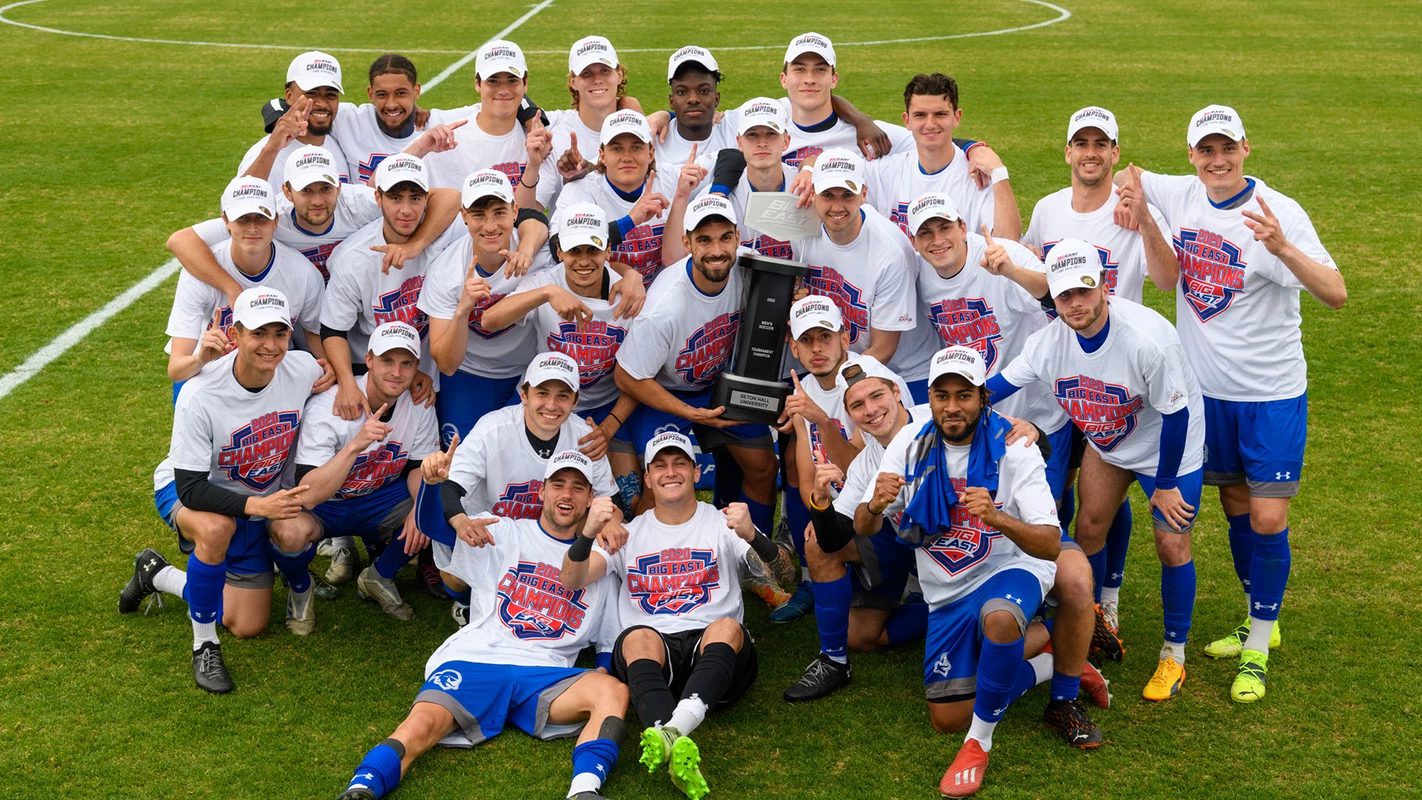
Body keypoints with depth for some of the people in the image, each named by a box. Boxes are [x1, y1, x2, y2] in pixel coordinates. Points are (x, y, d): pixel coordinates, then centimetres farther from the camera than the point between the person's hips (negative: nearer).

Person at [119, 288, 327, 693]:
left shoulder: (304, 369, -21)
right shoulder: (199, 395, -31)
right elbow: (191, 488, -31)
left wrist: (304, 498, -14)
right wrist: (256, 505, -43)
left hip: (264, 495, 3)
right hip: (185, 490, -3)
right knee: (217, 527, -39)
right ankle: (204, 644, -18)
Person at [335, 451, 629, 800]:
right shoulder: (504, 535, 19)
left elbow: (611, 643, 25)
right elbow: (434, 525, 7)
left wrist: (601, 678, 2)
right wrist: (436, 482, -14)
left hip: (545, 677, 1)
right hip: (474, 663, -1)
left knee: (614, 692, -31)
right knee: (421, 725, -31)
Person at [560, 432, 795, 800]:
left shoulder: (723, 524, 16)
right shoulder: (629, 532, 21)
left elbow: (786, 575, 0)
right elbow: (572, 582, 5)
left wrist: (752, 537, -22)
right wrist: (588, 533, -17)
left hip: (715, 655, 0)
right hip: (652, 657, 1)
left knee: (727, 627, -34)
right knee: (638, 637, -34)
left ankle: (670, 732, -58)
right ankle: (679, 749, -60)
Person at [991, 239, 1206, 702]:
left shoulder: (1148, 339, -37)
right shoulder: (1050, 338, -21)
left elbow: (1175, 415, -26)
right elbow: (997, 386, -9)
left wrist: (1165, 485, -17)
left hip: (1169, 444, -5)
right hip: (1106, 442, 5)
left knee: (1171, 544, -5)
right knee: (1088, 529, 9)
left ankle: (1174, 656, 11)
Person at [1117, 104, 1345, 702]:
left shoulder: (1279, 212, -17)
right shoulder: (1180, 197, -2)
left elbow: (1335, 295, -24)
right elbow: (1169, 276, 11)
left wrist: (1282, 247, -41)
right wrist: (1142, 218, -7)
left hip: (1272, 391, -4)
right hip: (1207, 385, 5)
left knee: (1267, 519, -5)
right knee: (1236, 507, 16)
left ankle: (1258, 650, 11)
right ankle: (1258, 624, 34)